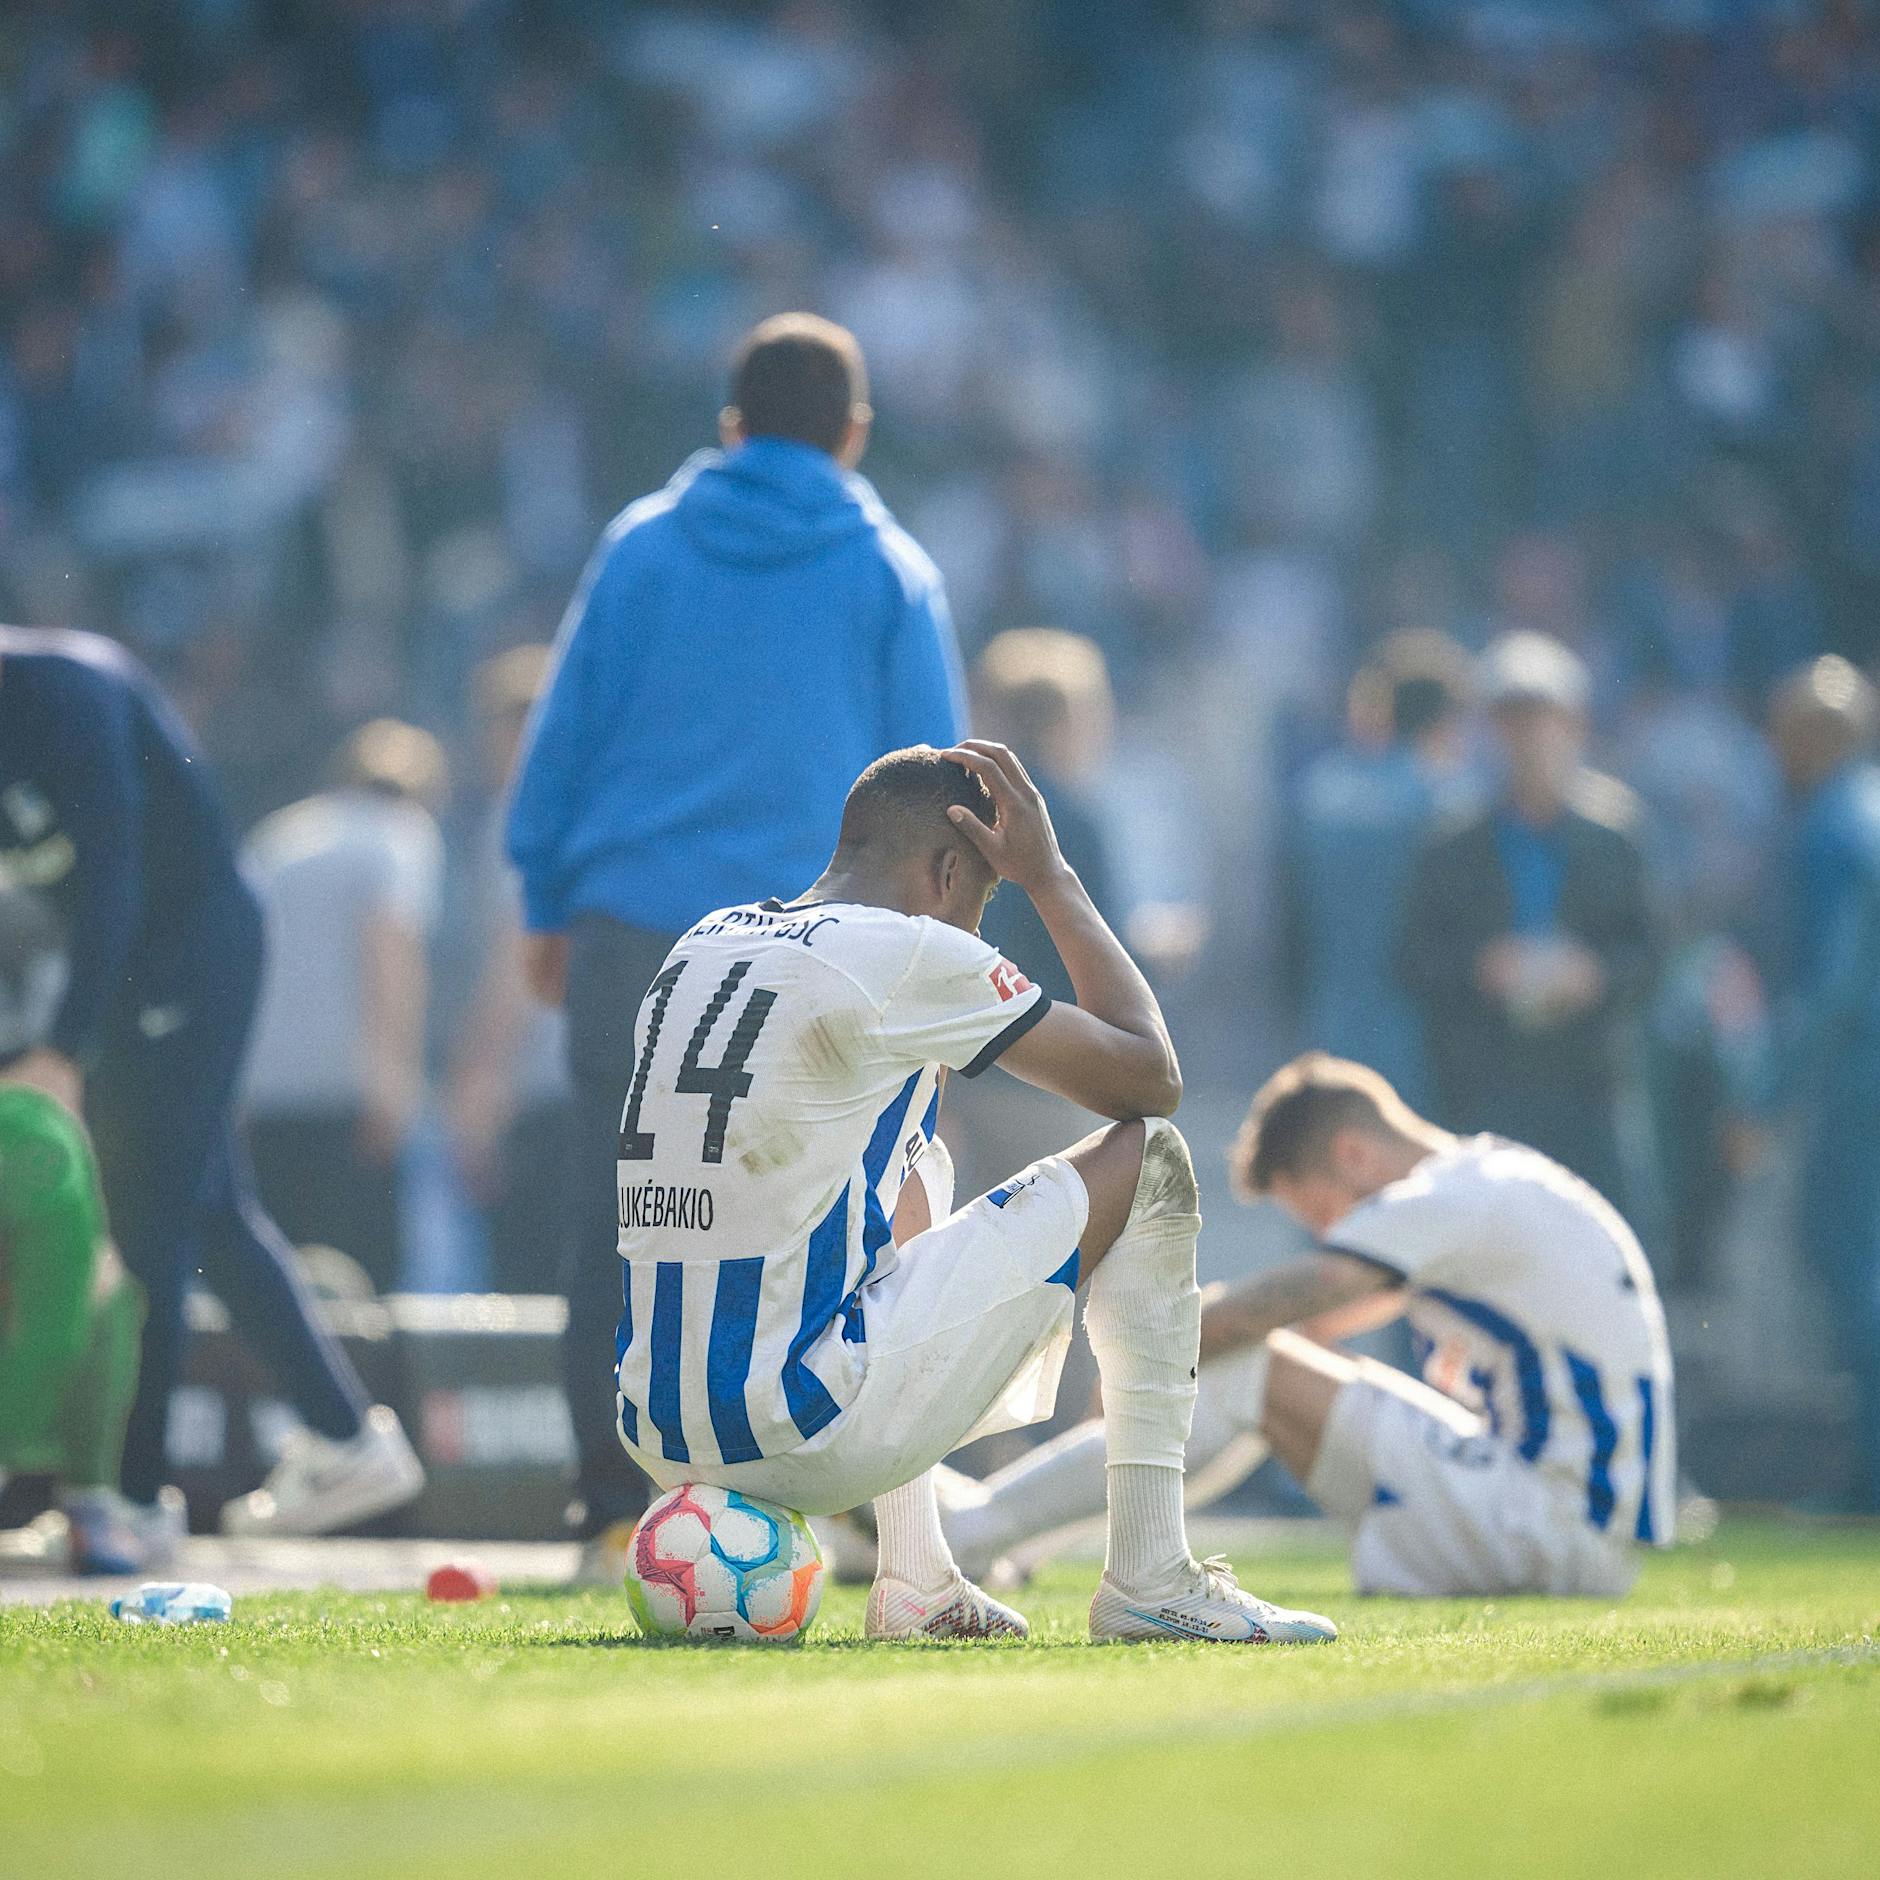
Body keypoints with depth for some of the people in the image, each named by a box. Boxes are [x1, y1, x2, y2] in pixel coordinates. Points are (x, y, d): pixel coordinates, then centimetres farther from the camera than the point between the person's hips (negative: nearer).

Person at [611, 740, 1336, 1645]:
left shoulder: (702, 943, 16)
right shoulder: (909, 957, -8)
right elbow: (1151, 1077, 3)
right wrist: (1049, 876, 10)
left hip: (659, 1444, 8)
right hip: (806, 1435, -8)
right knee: (1149, 1158, 6)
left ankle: (913, 1583, 28)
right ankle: (1148, 1579, 5)